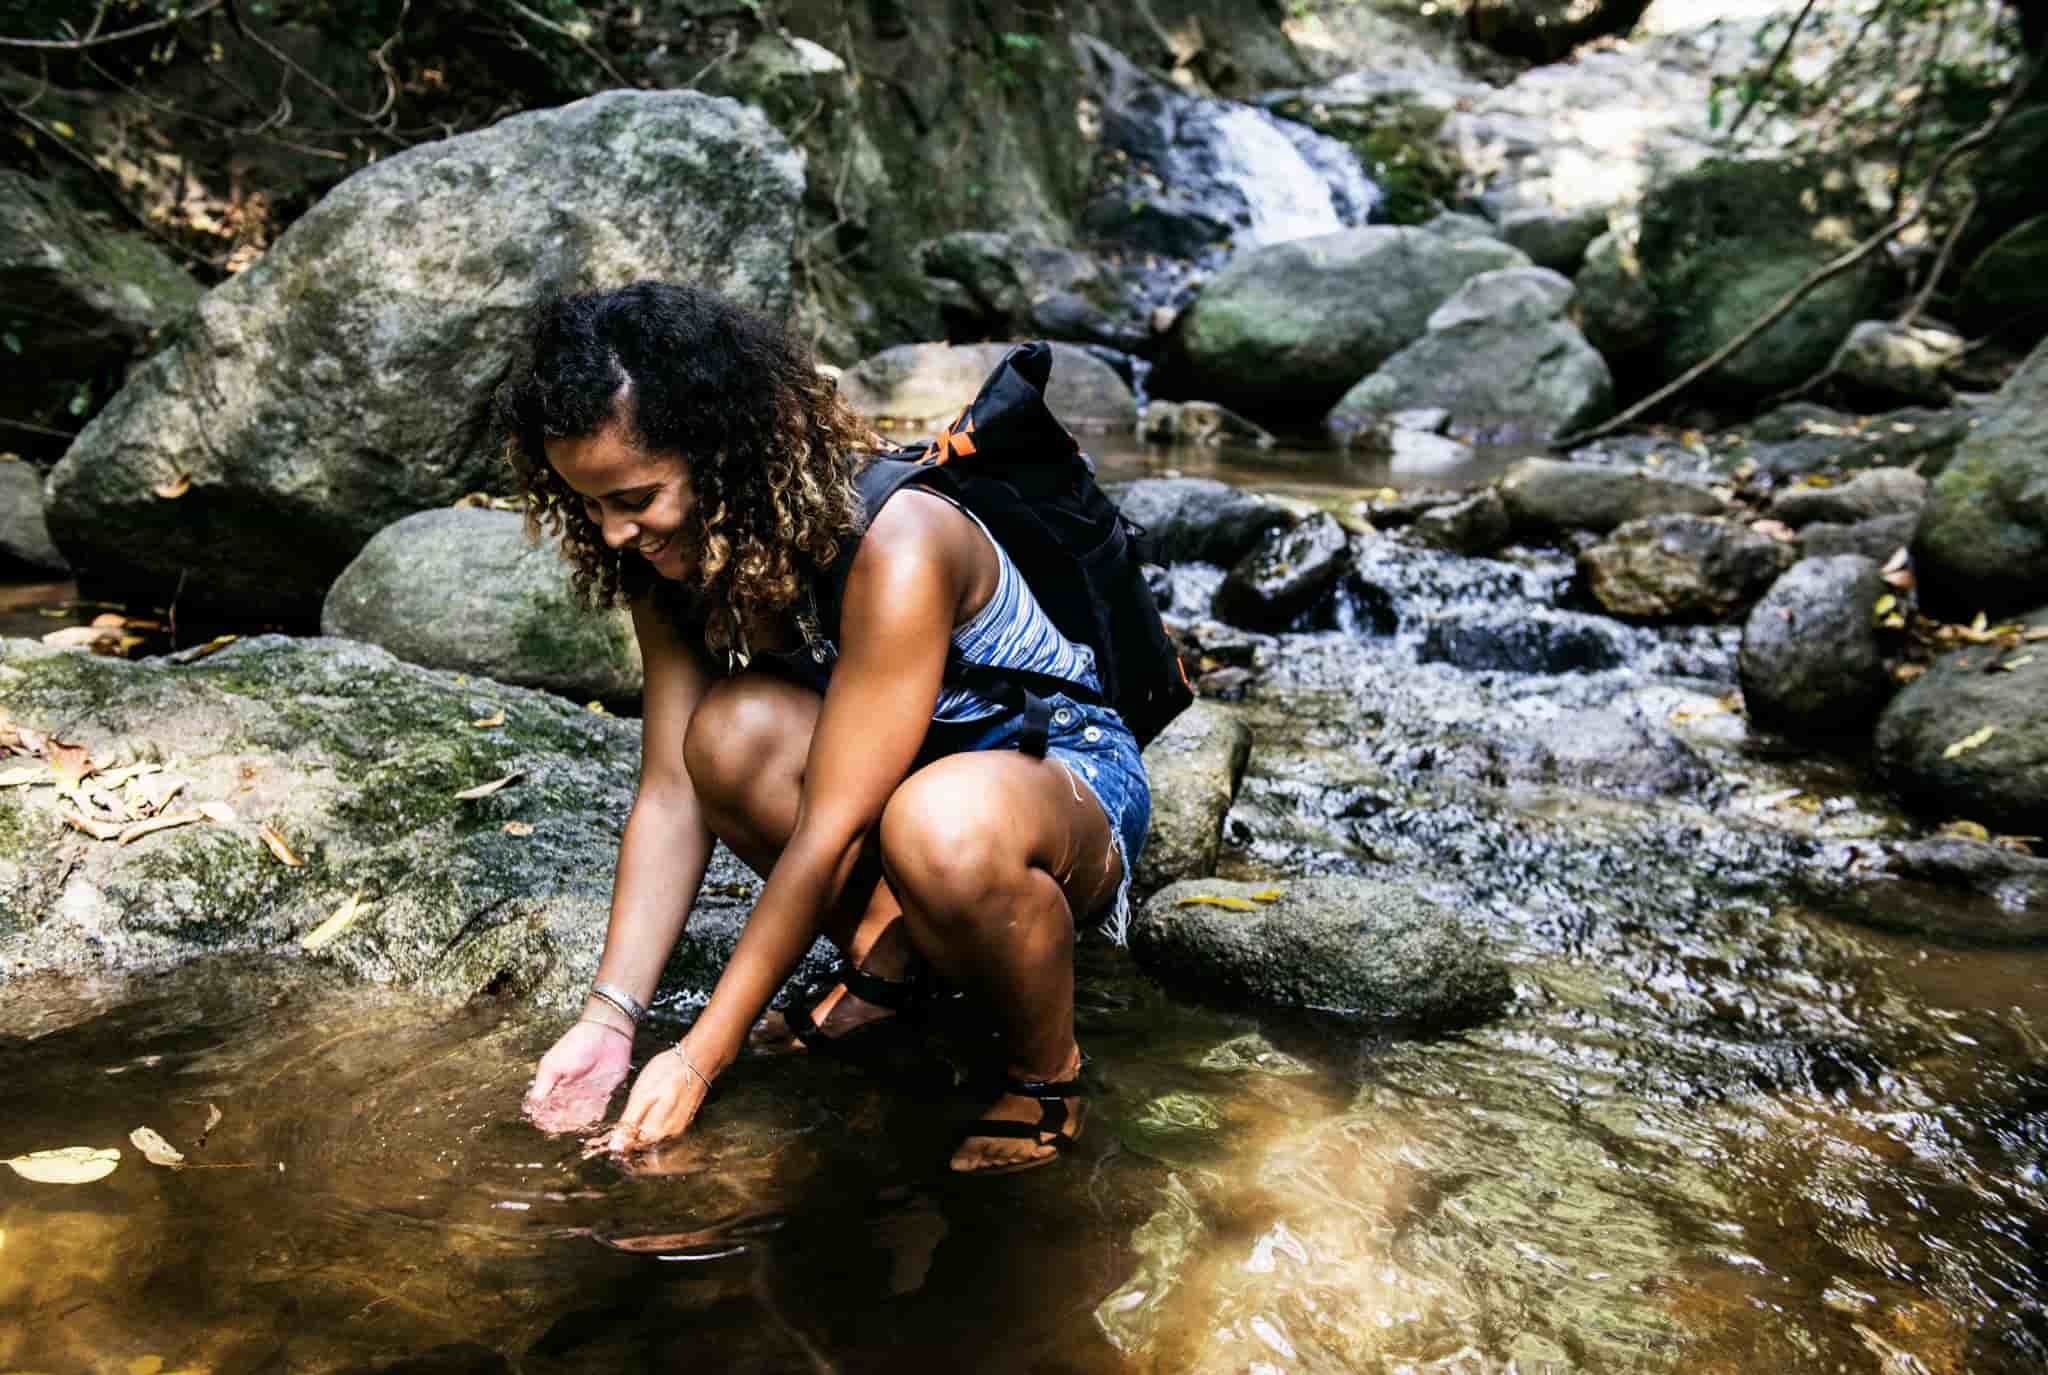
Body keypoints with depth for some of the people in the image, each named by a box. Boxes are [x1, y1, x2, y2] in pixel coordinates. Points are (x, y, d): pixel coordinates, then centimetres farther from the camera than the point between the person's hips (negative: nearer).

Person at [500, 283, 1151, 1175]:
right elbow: (672, 792, -9)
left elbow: (828, 835, -30)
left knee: (939, 824, -42)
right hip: (883, 784, 6)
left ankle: (1048, 1071, -12)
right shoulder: (678, 557, -9)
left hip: (1068, 777, -6)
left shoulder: (893, 548, -31)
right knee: (734, 729, -26)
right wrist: (610, 1017, -16)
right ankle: (886, 955, -2)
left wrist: (700, 1058, -26)